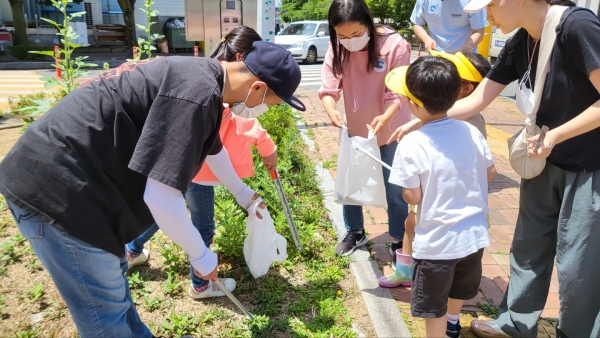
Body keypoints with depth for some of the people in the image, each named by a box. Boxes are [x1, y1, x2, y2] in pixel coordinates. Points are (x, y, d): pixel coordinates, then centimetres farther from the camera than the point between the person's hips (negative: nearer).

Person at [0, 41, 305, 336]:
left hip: (62, 177, 10)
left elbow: (213, 149, 28)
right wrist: (200, 255, -10)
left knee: (113, 280, 26)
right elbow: (161, 197, -27)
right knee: (106, 313, 7)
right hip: (56, 190, -10)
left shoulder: (200, 76, 9)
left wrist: (242, 193, 39)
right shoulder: (198, 93, -24)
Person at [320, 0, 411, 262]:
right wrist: (332, 111, -37)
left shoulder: (394, 45, -22)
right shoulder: (337, 47, -12)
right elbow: (329, 88, -15)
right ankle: (355, 232, 39)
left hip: (391, 130, -3)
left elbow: (398, 93, -21)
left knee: (395, 190, 7)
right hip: (354, 129, 4)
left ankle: (398, 242, 28)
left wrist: (385, 117, -40)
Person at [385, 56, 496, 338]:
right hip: (475, 235, 7)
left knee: (433, 307, 15)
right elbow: (490, 173, 5)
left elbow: (412, 197, -18)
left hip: (437, 242, -7)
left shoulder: (411, 144, -22)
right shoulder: (471, 131, -7)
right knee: (459, 288, 33)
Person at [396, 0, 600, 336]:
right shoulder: (519, 44, -1)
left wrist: (555, 136, -20)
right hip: (546, 163, 7)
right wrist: (420, 123, -5)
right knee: (528, 248, 17)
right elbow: (476, 101, 1)